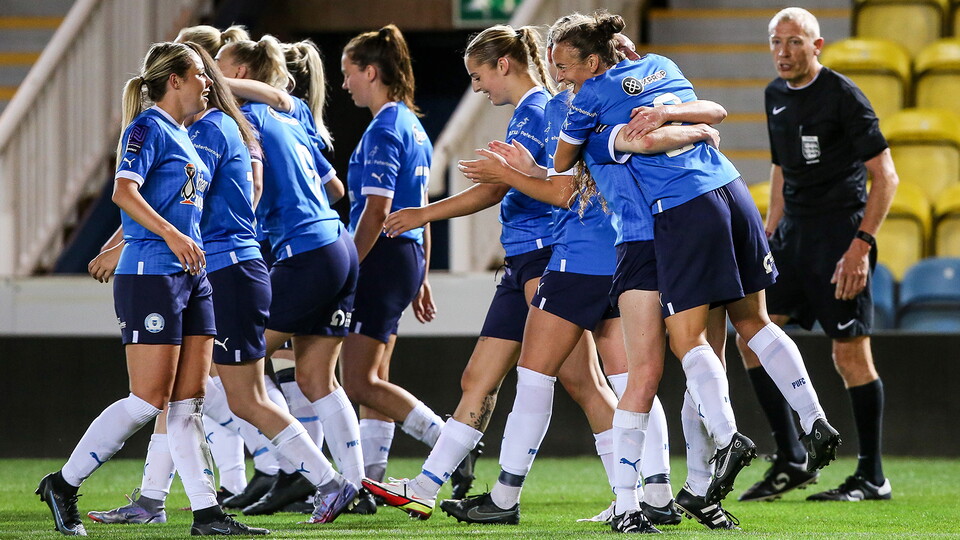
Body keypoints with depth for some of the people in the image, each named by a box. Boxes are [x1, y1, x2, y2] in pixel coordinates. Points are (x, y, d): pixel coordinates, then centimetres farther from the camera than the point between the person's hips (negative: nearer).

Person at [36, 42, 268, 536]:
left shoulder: (182, 137, 19)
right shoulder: (148, 128, -8)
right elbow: (124, 192, -23)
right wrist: (172, 235, -32)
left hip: (191, 275, 9)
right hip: (150, 275, -9)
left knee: (188, 402, 5)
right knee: (149, 400, -9)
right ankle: (63, 485, 2)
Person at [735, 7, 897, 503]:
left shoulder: (842, 95, -11)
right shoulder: (776, 96, 12)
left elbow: (885, 176, -12)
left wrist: (860, 244, -19)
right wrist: (769, 234, 18)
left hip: (840, 230, -8)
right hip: (793, 230, 8)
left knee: (851, 353, -6)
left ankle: (872, 477, 2)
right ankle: (789, 462, 6)